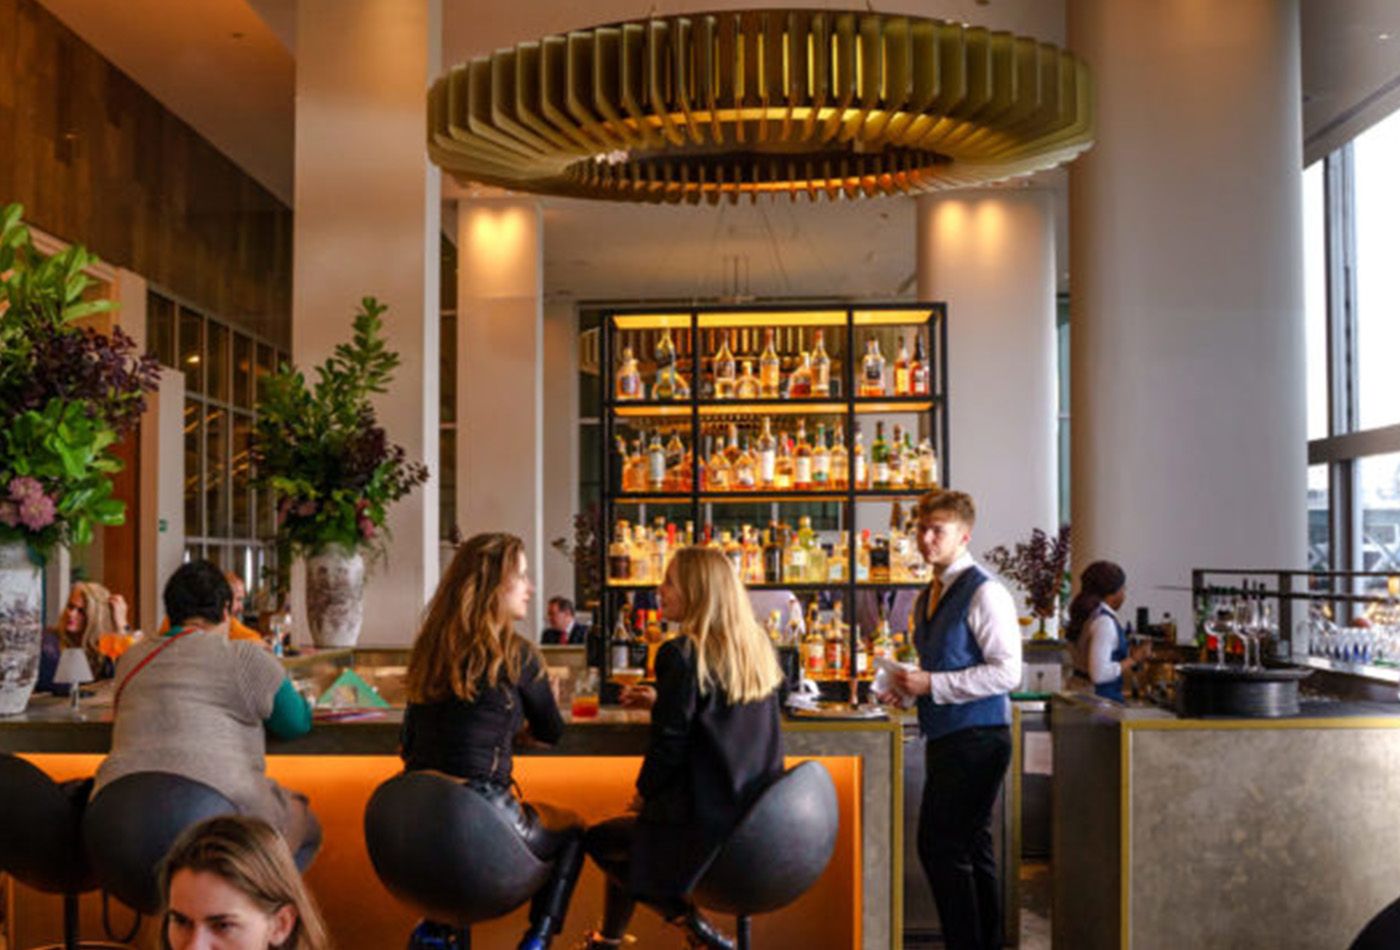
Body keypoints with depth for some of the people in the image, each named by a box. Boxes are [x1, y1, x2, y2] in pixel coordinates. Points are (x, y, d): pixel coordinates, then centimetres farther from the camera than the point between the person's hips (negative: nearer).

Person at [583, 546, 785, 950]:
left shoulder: (680, 654, -16)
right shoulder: (758, 647, 7)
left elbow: (670, 742, -15)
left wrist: (643, 793, 3)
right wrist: (661, 702, 20)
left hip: (704, 823, -8)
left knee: (598, 839, 17)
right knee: (622, 837, 28)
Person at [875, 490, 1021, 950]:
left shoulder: (984, 593, -12)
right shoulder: (927, 598, 16)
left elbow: (1007, 672, -18)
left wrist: (931, 684, -19)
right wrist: (907, 688, 8)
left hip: (975, 738, -9)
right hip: (947, 738, 9)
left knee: (941, 847, -11)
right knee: (971, 848, 14)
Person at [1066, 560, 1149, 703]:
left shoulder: (1086, 615, 10)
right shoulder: (1104, 622, -16)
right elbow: (1099, 674, -23)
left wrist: (1127, 653, 16)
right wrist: (1132, 660, -12)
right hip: (1102, 698, -9)